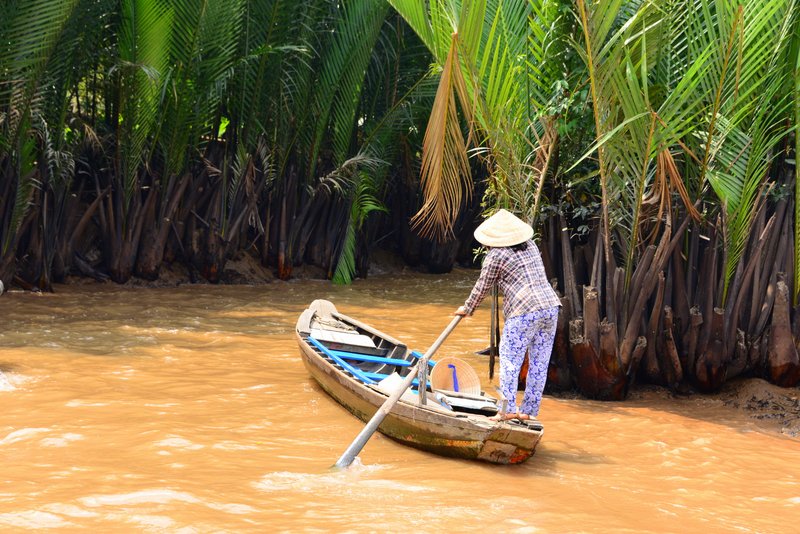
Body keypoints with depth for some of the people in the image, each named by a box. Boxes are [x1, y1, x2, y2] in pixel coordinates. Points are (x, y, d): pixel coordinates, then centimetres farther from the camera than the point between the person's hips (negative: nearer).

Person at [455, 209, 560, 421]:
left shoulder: (495, 256, -3)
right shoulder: (531, 246, 18)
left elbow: (482, 287, 6)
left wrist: (467, 308, 21)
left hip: (525, 311, -7)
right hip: (551, 306, 7)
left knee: (509, 359, -1)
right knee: (539, 363, 8)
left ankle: (508, 409, -9)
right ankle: (529, 410, 13)